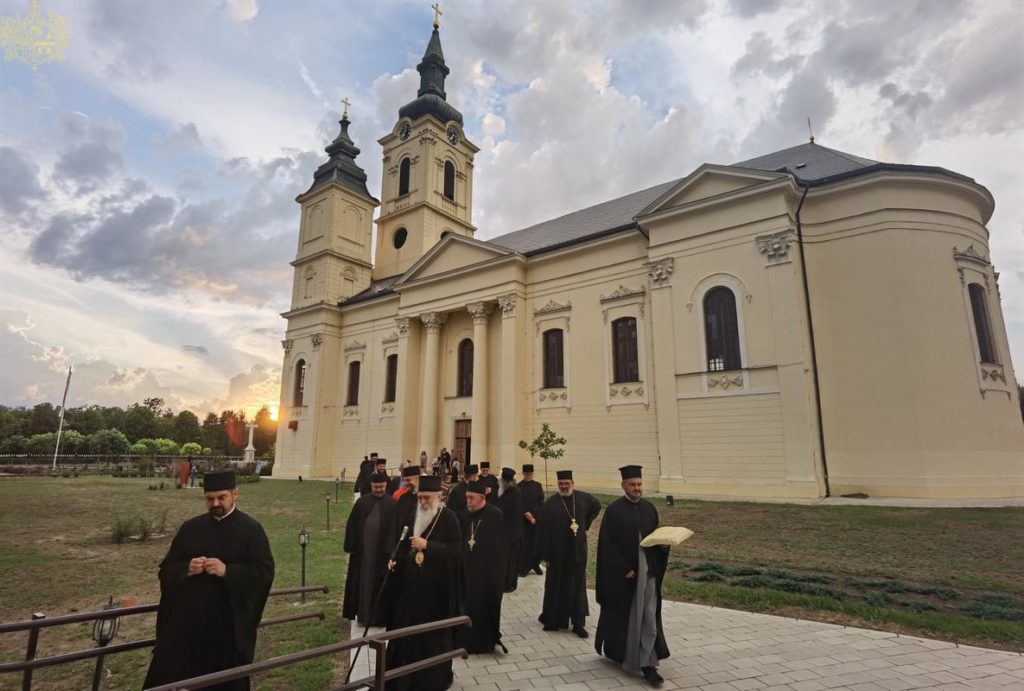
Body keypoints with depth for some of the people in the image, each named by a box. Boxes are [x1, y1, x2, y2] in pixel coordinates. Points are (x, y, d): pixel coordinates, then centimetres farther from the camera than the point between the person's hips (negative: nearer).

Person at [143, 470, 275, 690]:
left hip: (230, 625, -3)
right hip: (186, 620, 3)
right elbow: (167, 569, 8)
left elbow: (264, 572, -11)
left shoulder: (251, 529, -5)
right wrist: (187, 568, -14)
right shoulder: (191, 528, 6)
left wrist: (228, 571, -23)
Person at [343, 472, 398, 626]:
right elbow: (351, 525, 4)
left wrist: (390, 549, -13)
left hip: (382, 550, -2)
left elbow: (394, 528, -6)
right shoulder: (361, 502, 3)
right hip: (361, 548, 2)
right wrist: (350, 547, -1)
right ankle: (362, 613, 27)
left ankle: (378, 616, 17)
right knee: (361, 582, 11)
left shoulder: (392, 504, -3)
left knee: (379, 583, 5)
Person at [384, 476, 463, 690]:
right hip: (412, 584, 6)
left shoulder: (448, 518, -12)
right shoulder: (416, 515, 6)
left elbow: (456, 549, -17)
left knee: (434, 635, 7)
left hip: (436, 587, -6)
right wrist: (396, 559, -2)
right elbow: (406, 544, 16)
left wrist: (427, 546, -23)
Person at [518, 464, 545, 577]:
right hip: (523, 519, -2)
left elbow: (541, 501, 2)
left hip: (537, 518, 2)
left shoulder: (537, 485, 5)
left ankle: (536, 565, 18)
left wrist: (532, 515, -8)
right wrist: (527, 514, -15)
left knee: (537, 542, 3)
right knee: (524, 544, -2)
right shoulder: (519, 487, -1)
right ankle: (524, 567, 7)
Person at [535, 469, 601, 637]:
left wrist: (585, 524, 8)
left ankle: (578, 623, 17)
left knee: (578, 587, 8)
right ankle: (552, 619, 25)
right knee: (556, 586, 10)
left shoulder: (583, 498, -5)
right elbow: (543, 531, -11)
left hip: (578, 551, 2)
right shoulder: (550, 504, -14)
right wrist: (544, 555, -11)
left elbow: (597, 506, 17)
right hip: (558, 553, -2)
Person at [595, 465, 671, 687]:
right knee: (623, 616, 11)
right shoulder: (614, 510, -11)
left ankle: (648, 664, 9)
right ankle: (616, 651, 34)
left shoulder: (649, 508, 5)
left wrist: (663, 544, -9)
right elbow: (607, 544, -12)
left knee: (649, 618, 2)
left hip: (647, 571, 4)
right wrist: (624, 569, -15)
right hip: (622, 573, -4)